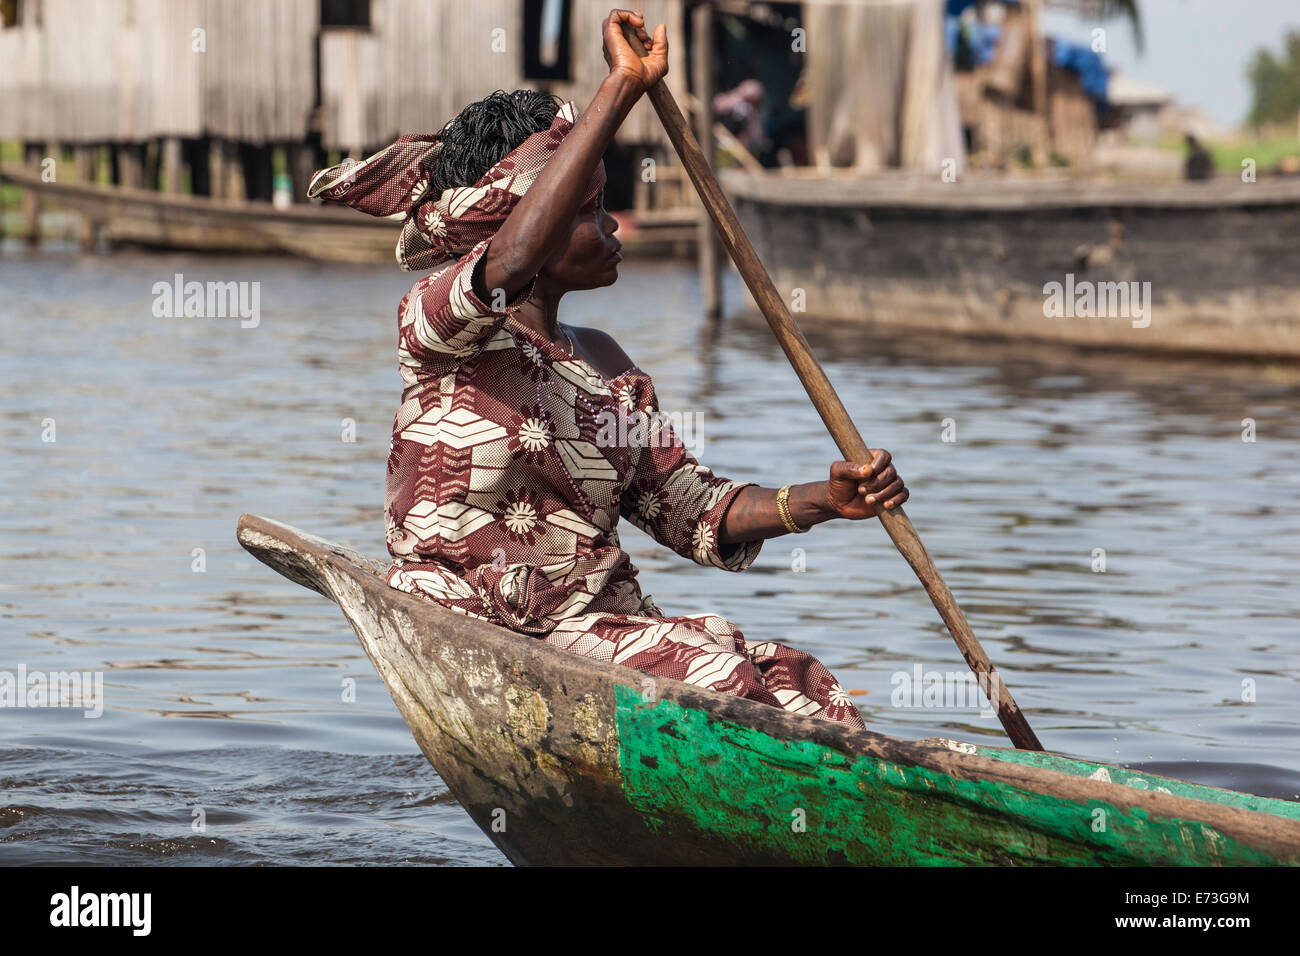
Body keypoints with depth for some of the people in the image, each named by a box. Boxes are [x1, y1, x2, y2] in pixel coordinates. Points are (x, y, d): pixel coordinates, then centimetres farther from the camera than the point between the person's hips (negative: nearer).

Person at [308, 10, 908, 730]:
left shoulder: (605, 364, 16)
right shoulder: (433, 323, -8)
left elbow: (690, 512, 13)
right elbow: (512, 263, -31)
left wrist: (823, 501, -6)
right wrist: (622, 86, -30)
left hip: (600, 625, 7)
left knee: (799, 686, -17)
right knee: (713, 683, -29)